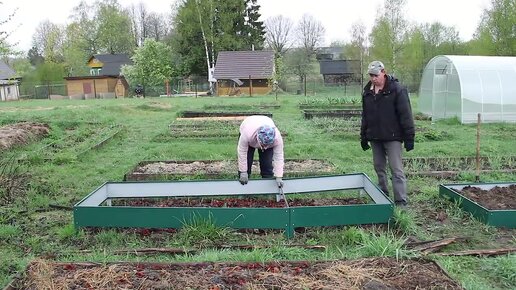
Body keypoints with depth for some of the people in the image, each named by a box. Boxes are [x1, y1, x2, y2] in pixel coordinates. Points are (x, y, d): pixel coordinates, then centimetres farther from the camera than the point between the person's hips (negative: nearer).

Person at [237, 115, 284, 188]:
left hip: (268, 139, 1)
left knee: (267, 163, -7)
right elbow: (242, 152, -32)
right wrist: (243, 172, -26)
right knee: (246, 162, -9)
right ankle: (243, 184, 7)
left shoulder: (277, 138, -40)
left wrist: (279, 177, -32)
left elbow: (278, 157, -30)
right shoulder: (247, 133, -45)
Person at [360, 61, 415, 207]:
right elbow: (365, 116, 16)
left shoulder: (397, 90, -10)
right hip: (375, 137, 6)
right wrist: (363, 136, 15)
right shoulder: (367, 92, 9)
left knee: (396, 169, -6)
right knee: (379, 168, 14)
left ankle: (401, 201, -3)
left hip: (392, 137, -6)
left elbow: (406, 115, -12)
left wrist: (409, 137, -14)